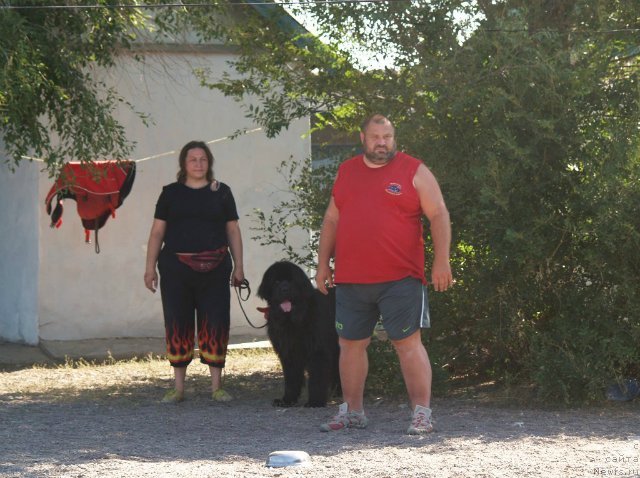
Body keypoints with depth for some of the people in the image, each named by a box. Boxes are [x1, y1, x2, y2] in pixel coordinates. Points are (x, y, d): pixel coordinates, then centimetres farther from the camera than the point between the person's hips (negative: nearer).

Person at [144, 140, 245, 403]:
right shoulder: (171, 193, 9)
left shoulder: (221, 192, 10)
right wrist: (150, 267, 3)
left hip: (213, 270, 0)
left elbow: (233, 231, 12)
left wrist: (238, 266, 6)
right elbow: (157, 232, 9)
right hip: (176, 268, 0)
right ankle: (178, 387, 9)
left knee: (215, 324, -2)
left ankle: (216, 386, 6)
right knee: (177, 325, 1)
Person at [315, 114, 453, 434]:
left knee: (408, 342, -6)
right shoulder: (346, 173, 14)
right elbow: (331, 220, 20)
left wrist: (441, 261, -12)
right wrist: (323, 262, 14)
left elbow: (439, 215, -3)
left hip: (400, 279, -5)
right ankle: (352, 412, 21)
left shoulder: (414, 172, 0)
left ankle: (422, 414, -4)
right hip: (350, 281, 5)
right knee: (350, 344, 9)